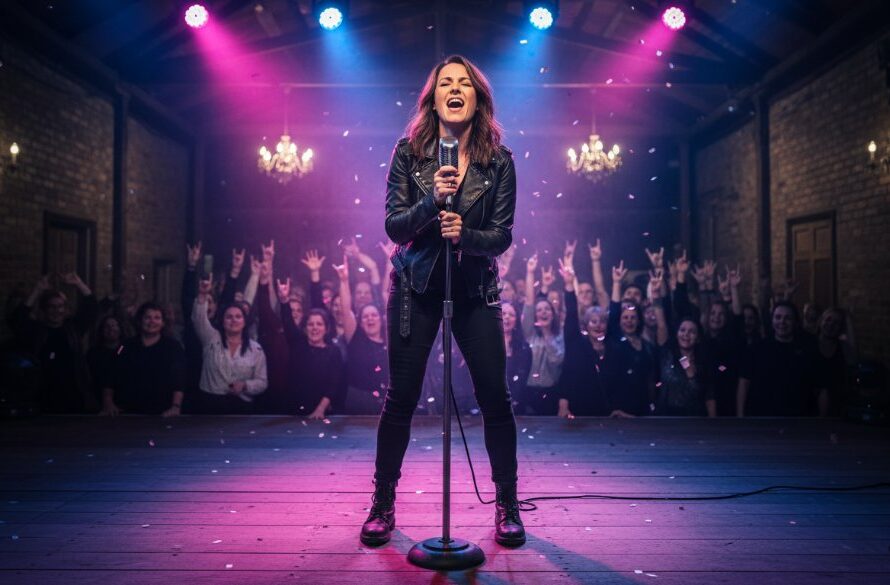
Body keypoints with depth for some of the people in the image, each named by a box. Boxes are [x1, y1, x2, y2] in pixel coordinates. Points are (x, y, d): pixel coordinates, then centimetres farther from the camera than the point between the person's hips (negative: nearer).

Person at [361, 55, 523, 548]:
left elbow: (503, 235, -4)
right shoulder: (408, 152, -2)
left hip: (476, 289, 1)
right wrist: (431, 200, -25)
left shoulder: (499, 160, -2)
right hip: (416, 286, 0)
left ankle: (507, 506, 20)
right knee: (401, 397, 2)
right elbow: (394, 227, -7)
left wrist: (465, 234, -24)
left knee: (495, 397, 0)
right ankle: (383, 504, 21)